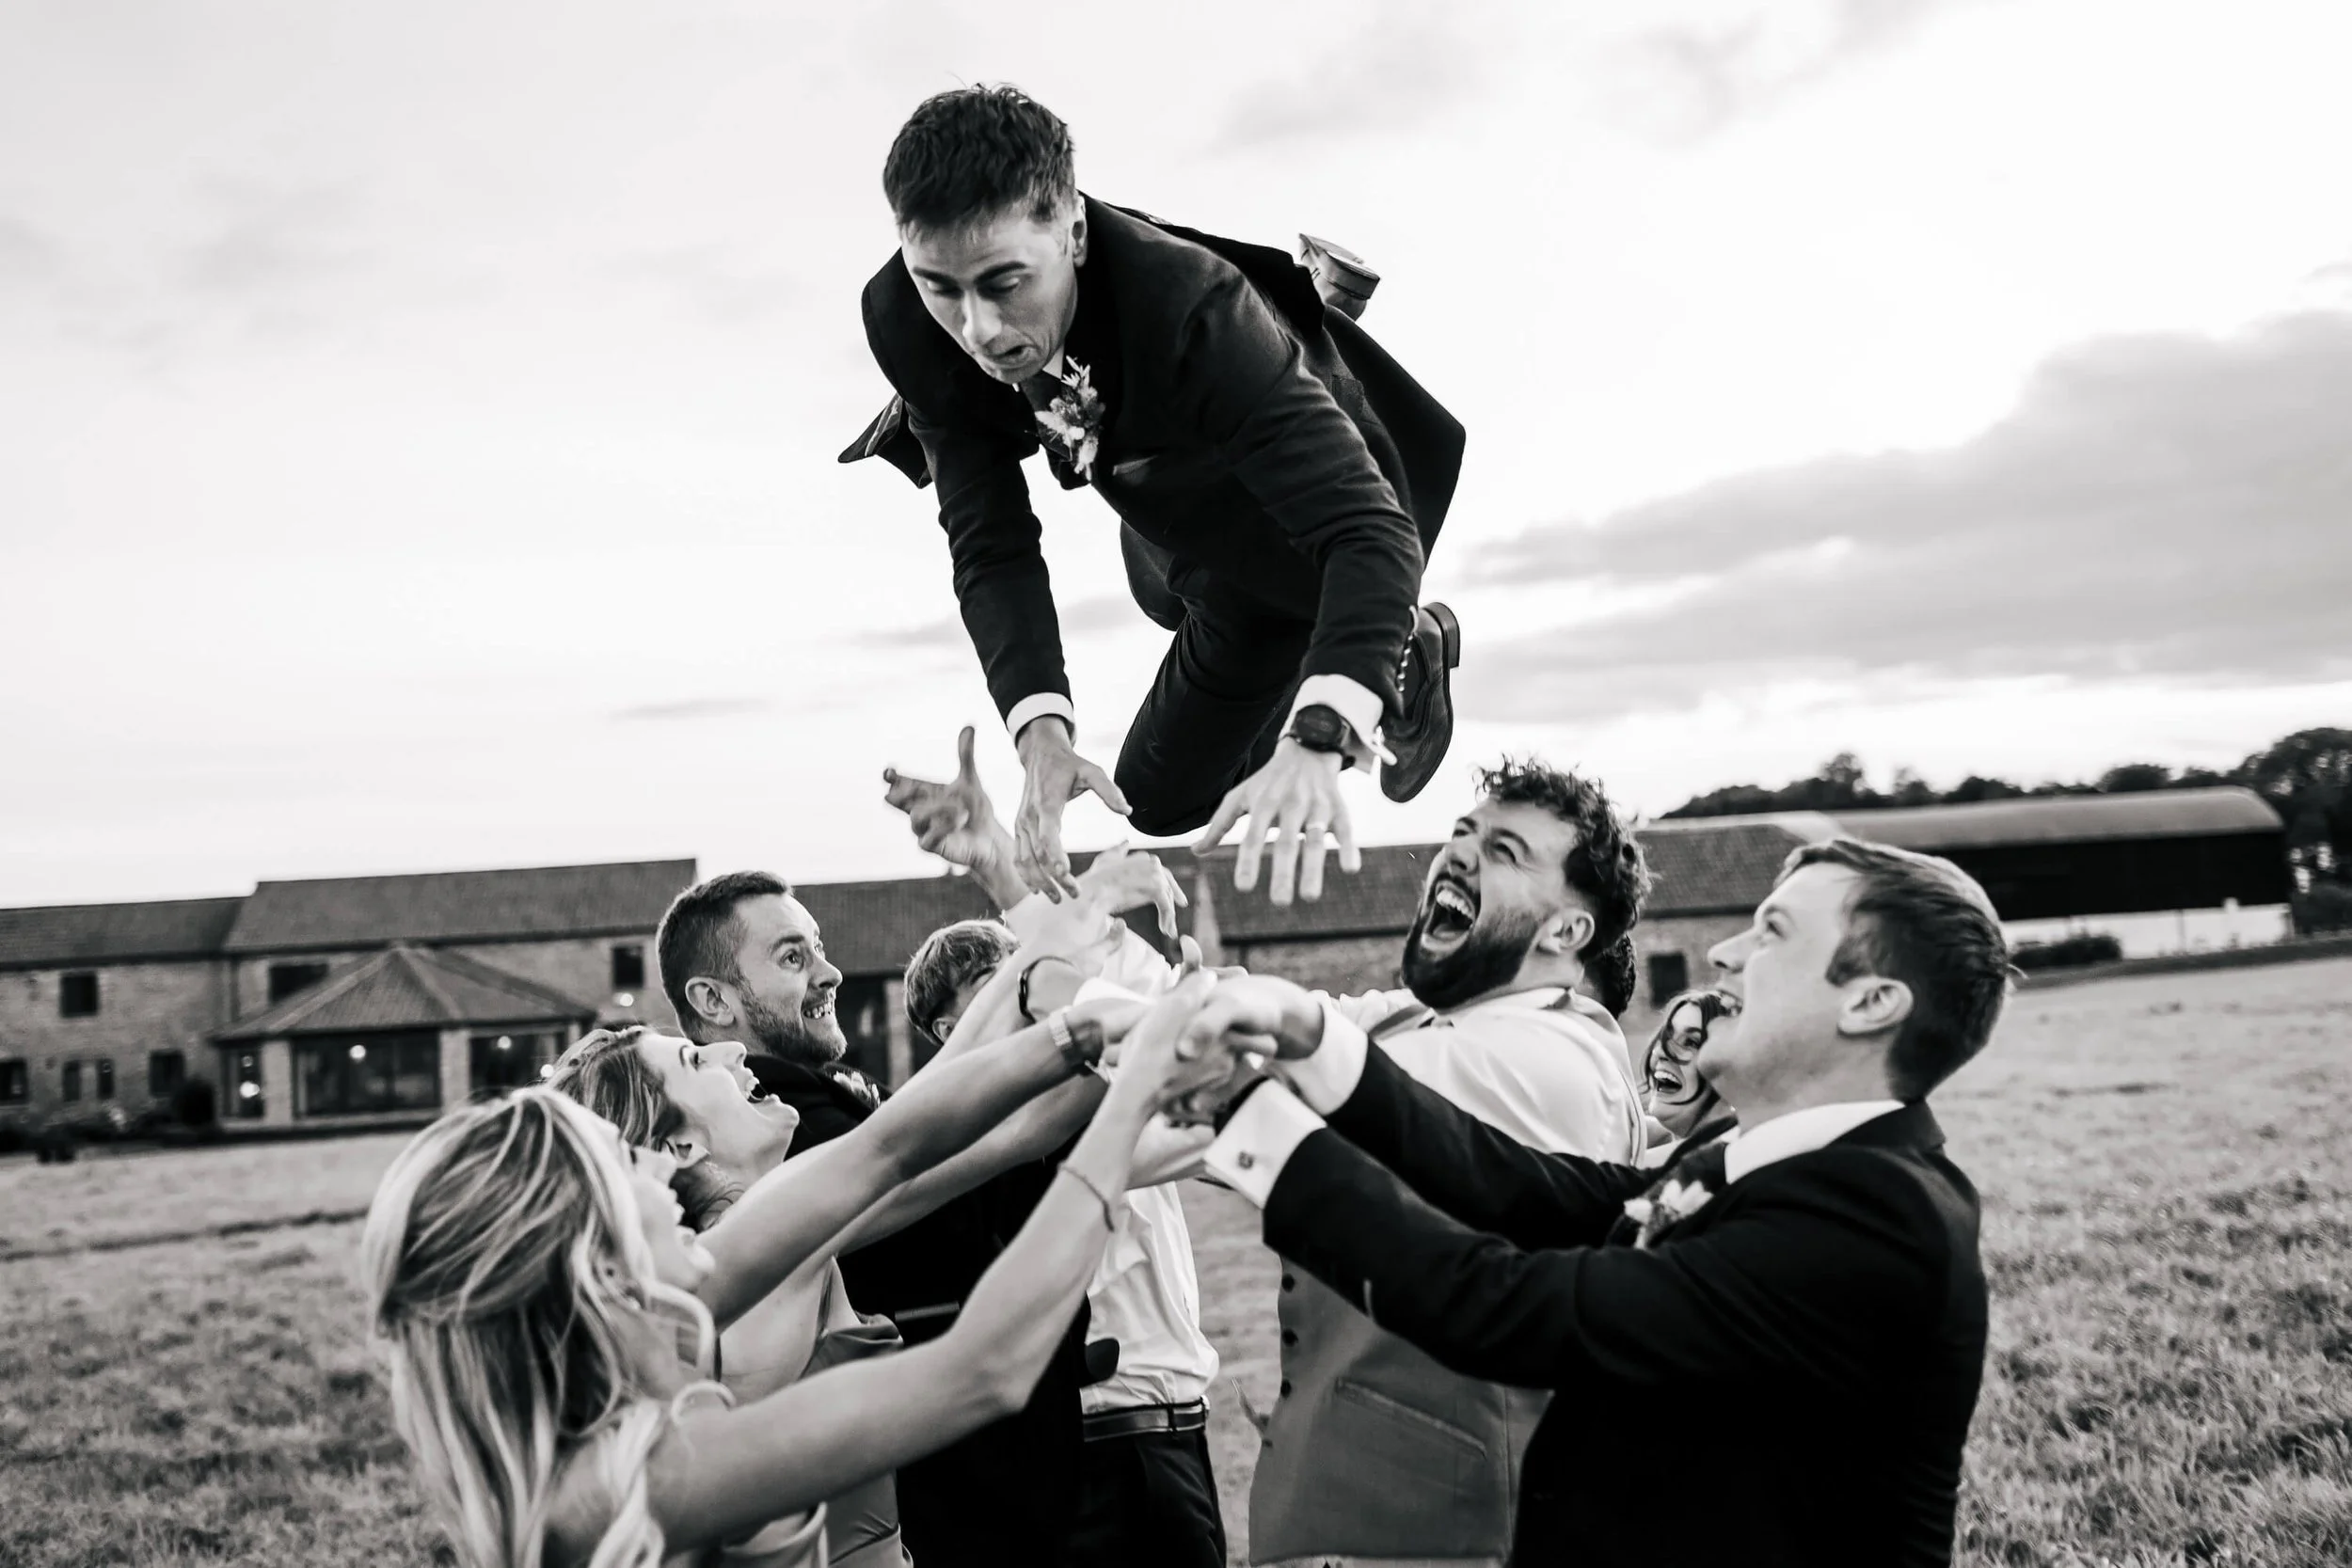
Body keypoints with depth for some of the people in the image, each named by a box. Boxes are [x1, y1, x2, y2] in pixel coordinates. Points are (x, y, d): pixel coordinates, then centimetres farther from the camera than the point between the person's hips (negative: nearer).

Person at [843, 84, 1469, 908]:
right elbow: (992, 546, -28)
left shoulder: (1190, 307, -45)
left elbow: (1370, 530, -50)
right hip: (1166, 515, 5)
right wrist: (1040, 731, -45)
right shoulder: (906, 322, -30)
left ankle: (1409, 651, 24)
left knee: (1163, 797, 6)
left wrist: (1315, 745, -66)